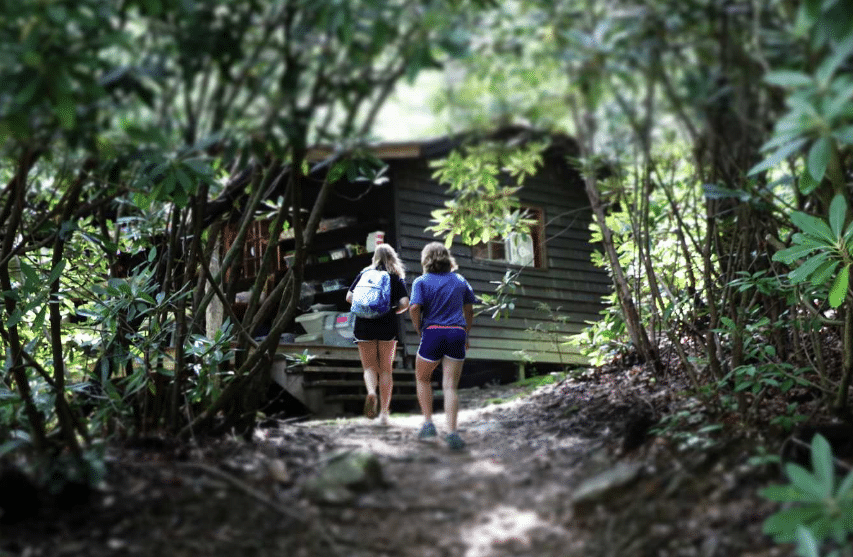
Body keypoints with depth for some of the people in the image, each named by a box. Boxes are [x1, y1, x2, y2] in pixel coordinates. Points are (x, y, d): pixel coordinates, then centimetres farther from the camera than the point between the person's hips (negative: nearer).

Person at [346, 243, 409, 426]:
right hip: (387, 326, 0)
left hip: (364, 325, 0)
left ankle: (371, 392, -23)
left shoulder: (364, 274, 7)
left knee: (369, 366, 8)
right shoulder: (397, 277, 5)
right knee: (386, 369, 9)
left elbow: (349, 297, 1)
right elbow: (404, 304, -6)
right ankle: (384, 412, 8)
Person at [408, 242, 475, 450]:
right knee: (450, 386, 0)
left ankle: (428, 423, 13)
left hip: (433, 332, -2)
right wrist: (466, 335, 27)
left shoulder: (422, 281, 1)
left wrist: (419, 331, 0)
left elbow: (414, 308, -13)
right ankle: (451, 433, -10)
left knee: (422, 378, 20)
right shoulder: (460, 280, 13)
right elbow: (469, 310, 18)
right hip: (456, 333, 2)